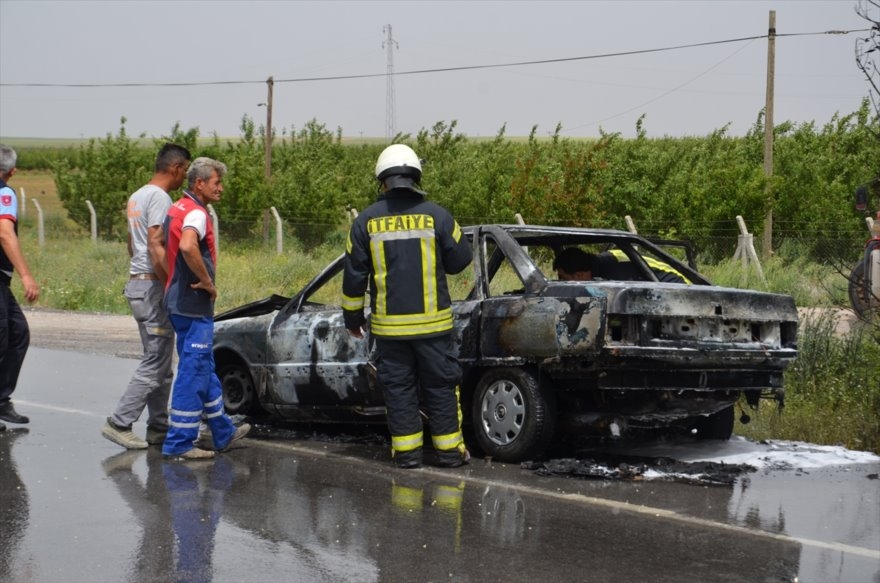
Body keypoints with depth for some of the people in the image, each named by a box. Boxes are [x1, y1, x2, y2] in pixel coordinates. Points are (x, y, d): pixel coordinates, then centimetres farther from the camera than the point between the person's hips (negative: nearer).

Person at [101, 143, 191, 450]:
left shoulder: (137, 196, 17)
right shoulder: (159, 198, -14)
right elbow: (156, 246, -22)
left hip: (137, 283, 10)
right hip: (153, 286, -10)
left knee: (159, 362, 14)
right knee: (155, 363, -8)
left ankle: (158, 427, 16)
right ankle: (119, 423, -9)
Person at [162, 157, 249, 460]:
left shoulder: (176, 209, 15)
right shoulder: (195, 213, -16)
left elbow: (166, 247, 25)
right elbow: (188, 246, -36)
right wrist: (207, 282, -23)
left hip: (179, 300, 10)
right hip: (194, 304, -10)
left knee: (204, 368, 18)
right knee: (193, 372, -5)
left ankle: (223, 432, 29)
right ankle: (179, 442, -3)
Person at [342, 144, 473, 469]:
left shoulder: (366, 221, -1)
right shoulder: (436, 216, -5)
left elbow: (354, 275, 3)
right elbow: (460, 260, 4)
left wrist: (352, 317, 13)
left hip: (389, 325, 1)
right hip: (432, 321, -1)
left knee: (398, 387, 8)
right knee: (440, 386, 7)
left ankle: (406, 451, 8)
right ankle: (449, 449, 10)